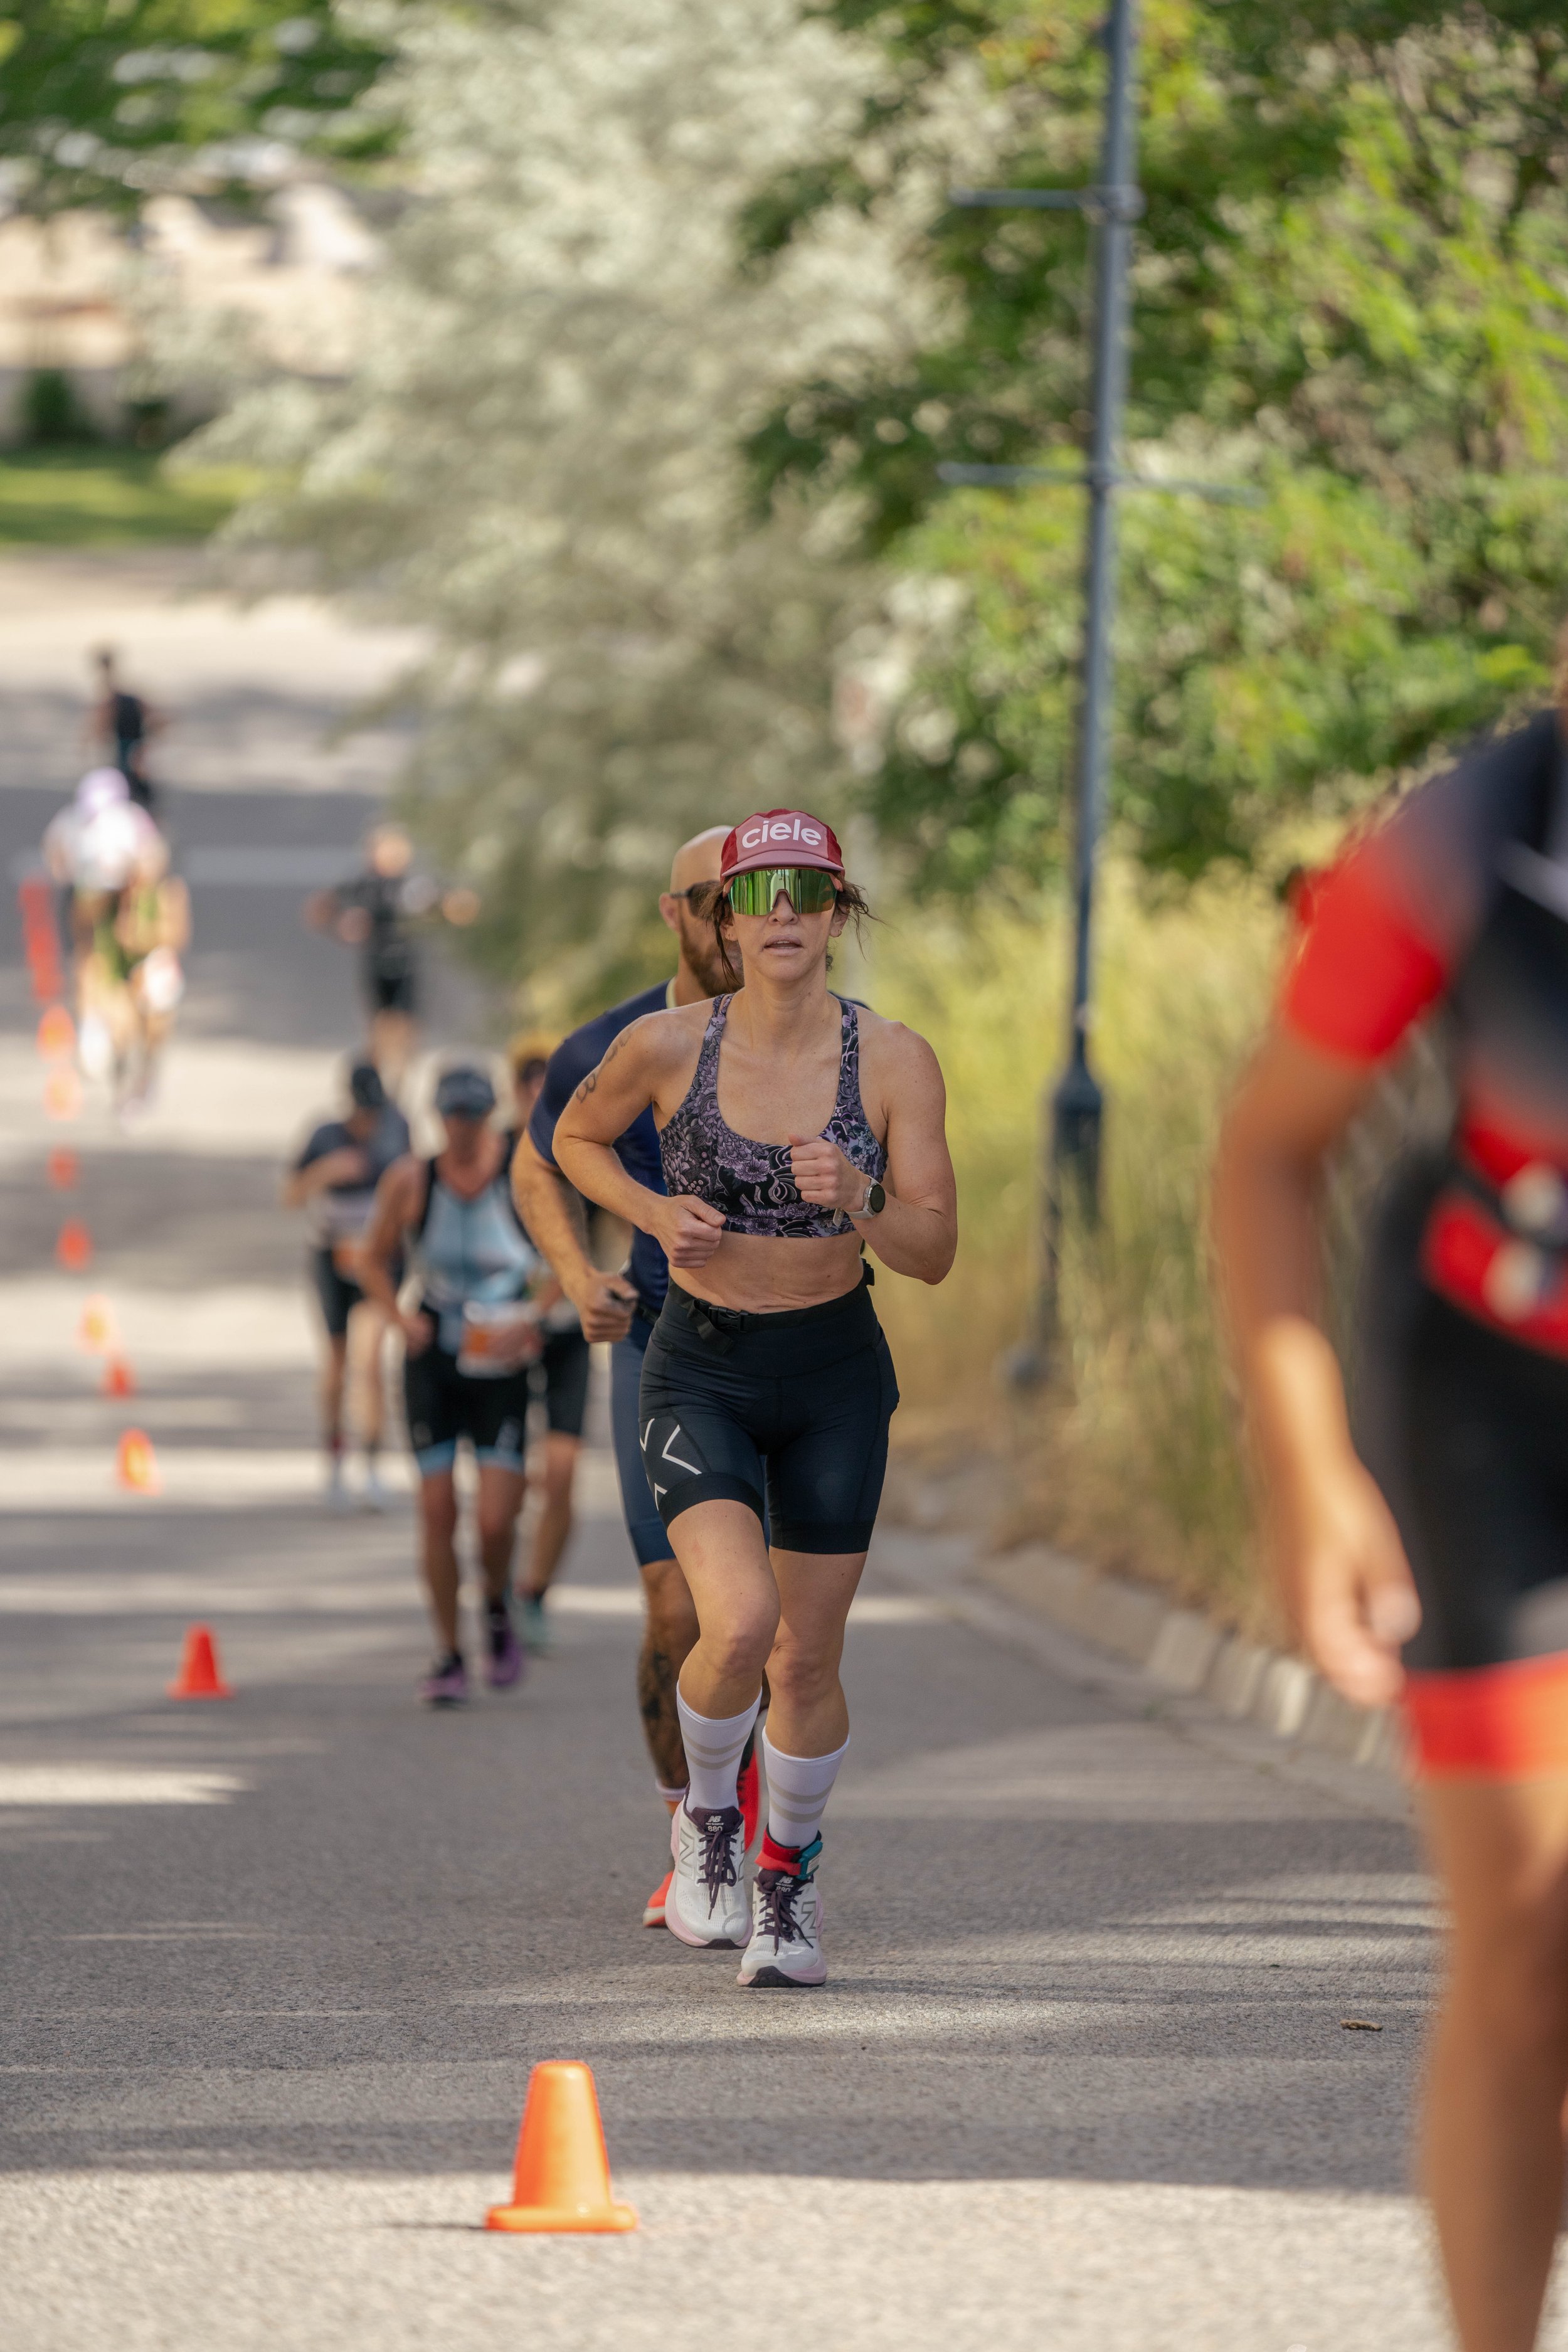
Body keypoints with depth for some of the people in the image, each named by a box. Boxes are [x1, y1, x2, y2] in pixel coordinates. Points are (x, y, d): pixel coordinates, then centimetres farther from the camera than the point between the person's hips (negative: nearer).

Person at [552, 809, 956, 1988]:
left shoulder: (894, 1059, -11)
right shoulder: (667, 1046, -11)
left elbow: (934, 1254, -10)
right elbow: (575, 1139, 9)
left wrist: (854, 1201, -30)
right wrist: (657, 1214, -9)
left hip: (835, 1370, 1)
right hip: (701, 1370, -1)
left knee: (807, 1663, 6)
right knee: (741, 1626, -22)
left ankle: (791, 1869, 34)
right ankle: (708, 1821, 9)